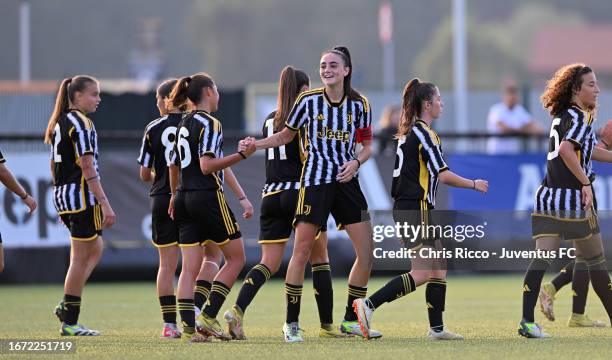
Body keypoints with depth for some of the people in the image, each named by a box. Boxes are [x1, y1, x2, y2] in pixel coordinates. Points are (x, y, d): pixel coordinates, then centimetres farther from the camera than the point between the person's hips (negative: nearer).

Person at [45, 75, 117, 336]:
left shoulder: (60, 123, 14)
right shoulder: (81, 124, -14)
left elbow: (54, 166, 19)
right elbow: (88, 169, -19)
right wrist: (105, 204, -20)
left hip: (62, 195, 9)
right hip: (82, 196, -9)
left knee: (94, 249, 18)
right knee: (81, 258, -2)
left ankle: (66, 307, 9)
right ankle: (70, 322, 1)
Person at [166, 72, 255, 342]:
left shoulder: (184, 124, 15)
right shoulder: (209, 124, -10)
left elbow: (174, 166, 24)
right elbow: (207, 165, -19)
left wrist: (175, 195, 38)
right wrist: (242, 155, -21)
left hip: (184, 199, 8)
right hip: (208, 197, -8)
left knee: (190, 267, 2)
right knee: (235, 258, 4)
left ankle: (189, 328, -5)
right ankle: (209, 316, -4)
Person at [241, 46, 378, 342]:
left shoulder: (359, 104, 3)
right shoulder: (308, 100, -3)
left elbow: (367, 145, 11)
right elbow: (286, 135, 8)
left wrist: (356, 162, -9)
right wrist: (256, 144, -6)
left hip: (346, 182, 3)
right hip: (315, 181, -3)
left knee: (366, 251, -2)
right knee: (302, 251, -8)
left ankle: (350, 320, 12)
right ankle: (291, 323, 1)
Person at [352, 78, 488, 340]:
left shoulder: (407, 132, 15)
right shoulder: (424, 133, -13)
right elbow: (443, 175, -15)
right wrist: (474, 184, -2)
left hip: (406, 208, 10)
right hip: (415, 209, -10)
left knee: (439, 269, 10)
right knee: (422, 273, -12)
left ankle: (437, 328, 10)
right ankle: (368, 305, -15)